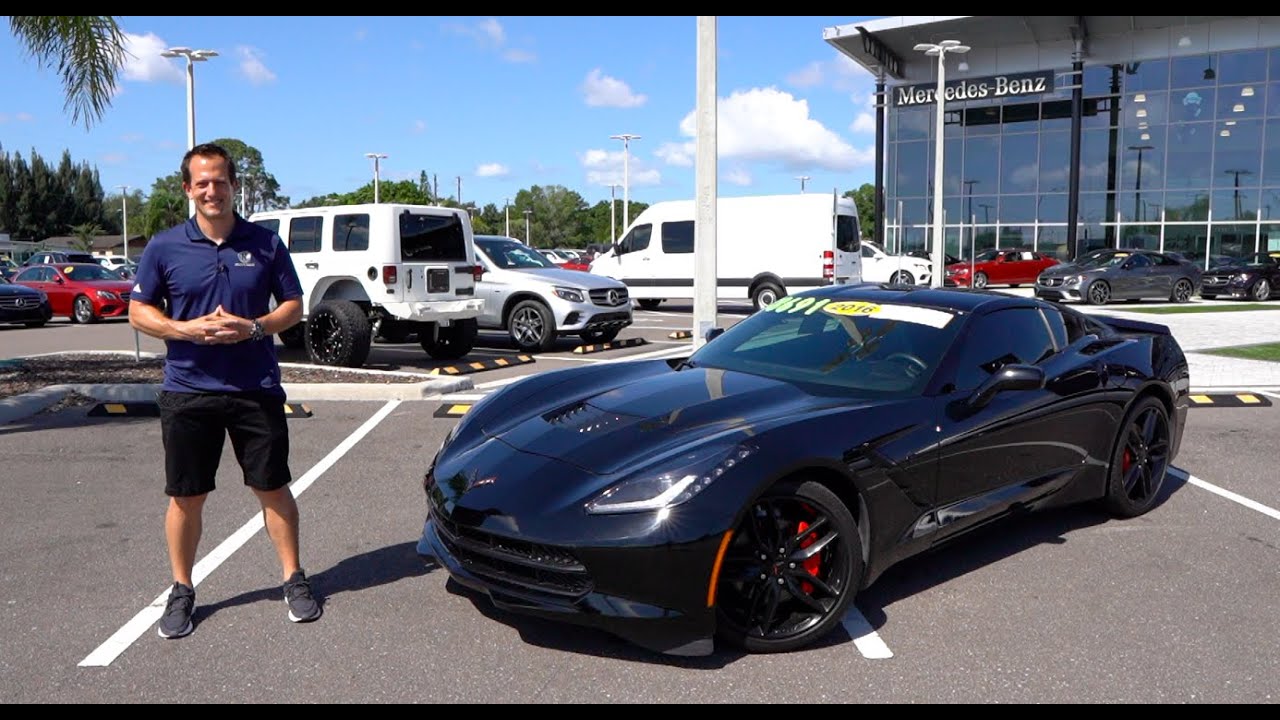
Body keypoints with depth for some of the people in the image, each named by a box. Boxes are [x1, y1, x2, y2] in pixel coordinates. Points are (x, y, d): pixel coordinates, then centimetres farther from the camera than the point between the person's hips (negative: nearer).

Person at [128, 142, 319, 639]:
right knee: (186, 497, 8)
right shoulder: (165, 248, 1)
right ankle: (181, 590, 25)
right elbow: (139, 311, 6)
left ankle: (294, 579, 22)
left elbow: (293, 305, 6)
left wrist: (253, 327, -13)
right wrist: (185, 329, -13)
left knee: (273, 488, 7)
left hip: (257, 390, 0)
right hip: (188, 391, 0)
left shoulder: (265, 243, 2)